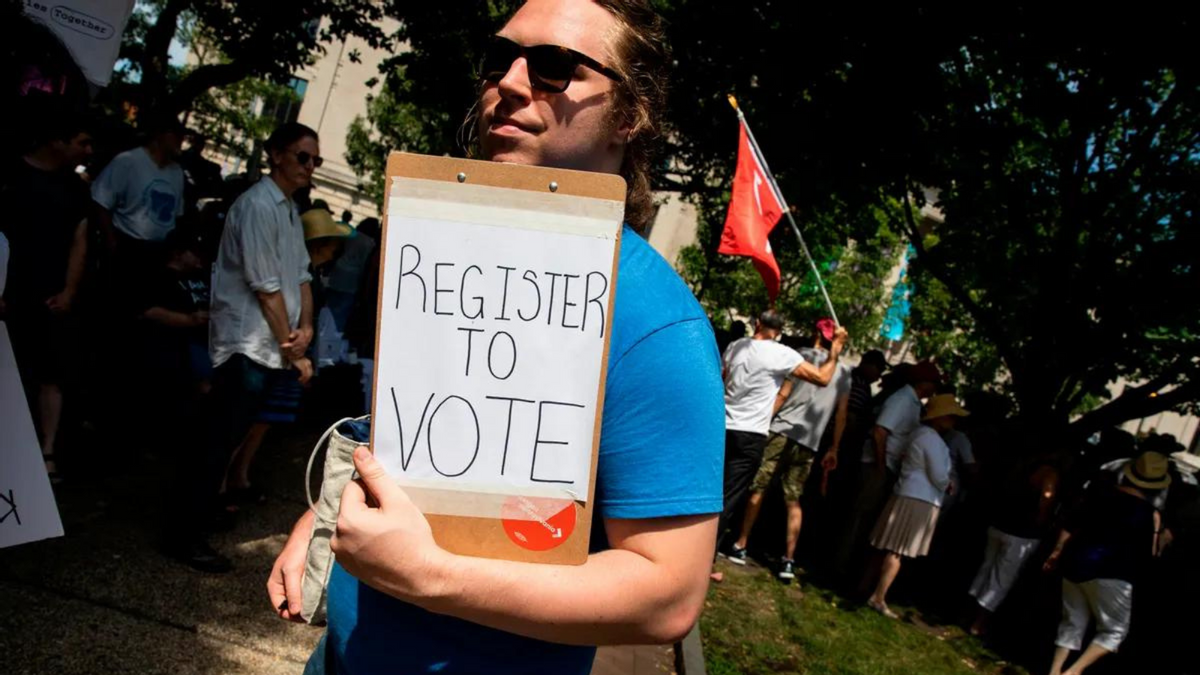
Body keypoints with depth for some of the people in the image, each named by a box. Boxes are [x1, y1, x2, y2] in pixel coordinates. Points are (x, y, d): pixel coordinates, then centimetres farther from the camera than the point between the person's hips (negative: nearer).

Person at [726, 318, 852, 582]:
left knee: (757, 489, 4)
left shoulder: (804, 355, 1)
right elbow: (842, 413, 11)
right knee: (794, 501, 8)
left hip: (782, 431, -4)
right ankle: (788, 561, 4)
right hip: (809, 441, 4)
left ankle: (741, 547, 8)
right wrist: (834, 448, 17)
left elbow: (783, 394, -6)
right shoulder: (844, 371, 13)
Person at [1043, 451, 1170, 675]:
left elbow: (1070, 526, 12)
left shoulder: (1100, 495, 7)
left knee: (1072, 623, 18)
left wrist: (1058, 551, 23)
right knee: (1114, 630, 11)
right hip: (1109, 575, -5)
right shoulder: (1148, 513, -7)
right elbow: (1148, 556, -4)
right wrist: (1155, 530, 8)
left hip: (1074, 565, 5)